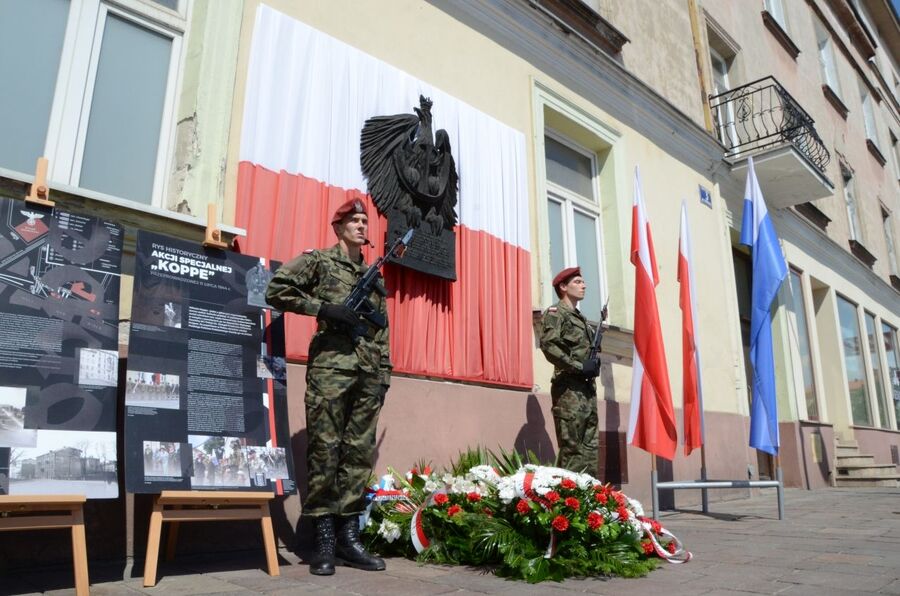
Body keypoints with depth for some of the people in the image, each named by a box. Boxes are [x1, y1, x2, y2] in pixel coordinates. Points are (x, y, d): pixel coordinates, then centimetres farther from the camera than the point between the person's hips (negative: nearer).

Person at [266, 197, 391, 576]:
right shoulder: (318, 261, 6)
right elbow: (276, 291, -5)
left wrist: (384, 374, 13)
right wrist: (324, 308, -12)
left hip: (369, 373, 5)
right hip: (331, 365, -5)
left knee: (360, 453, 5)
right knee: (325, 450, -4)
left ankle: (348, 537, 13)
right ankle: (324, 540, 5)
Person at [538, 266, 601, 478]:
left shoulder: (581, 318, 23)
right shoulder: (555, 313, -3)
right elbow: (548, 345, -19)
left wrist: (595, 363, 5)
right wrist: (579, 366, -18)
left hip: (588, 387, 9)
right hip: (569, 387, -9)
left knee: (590, 446, 8)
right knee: (571, 447, -8)